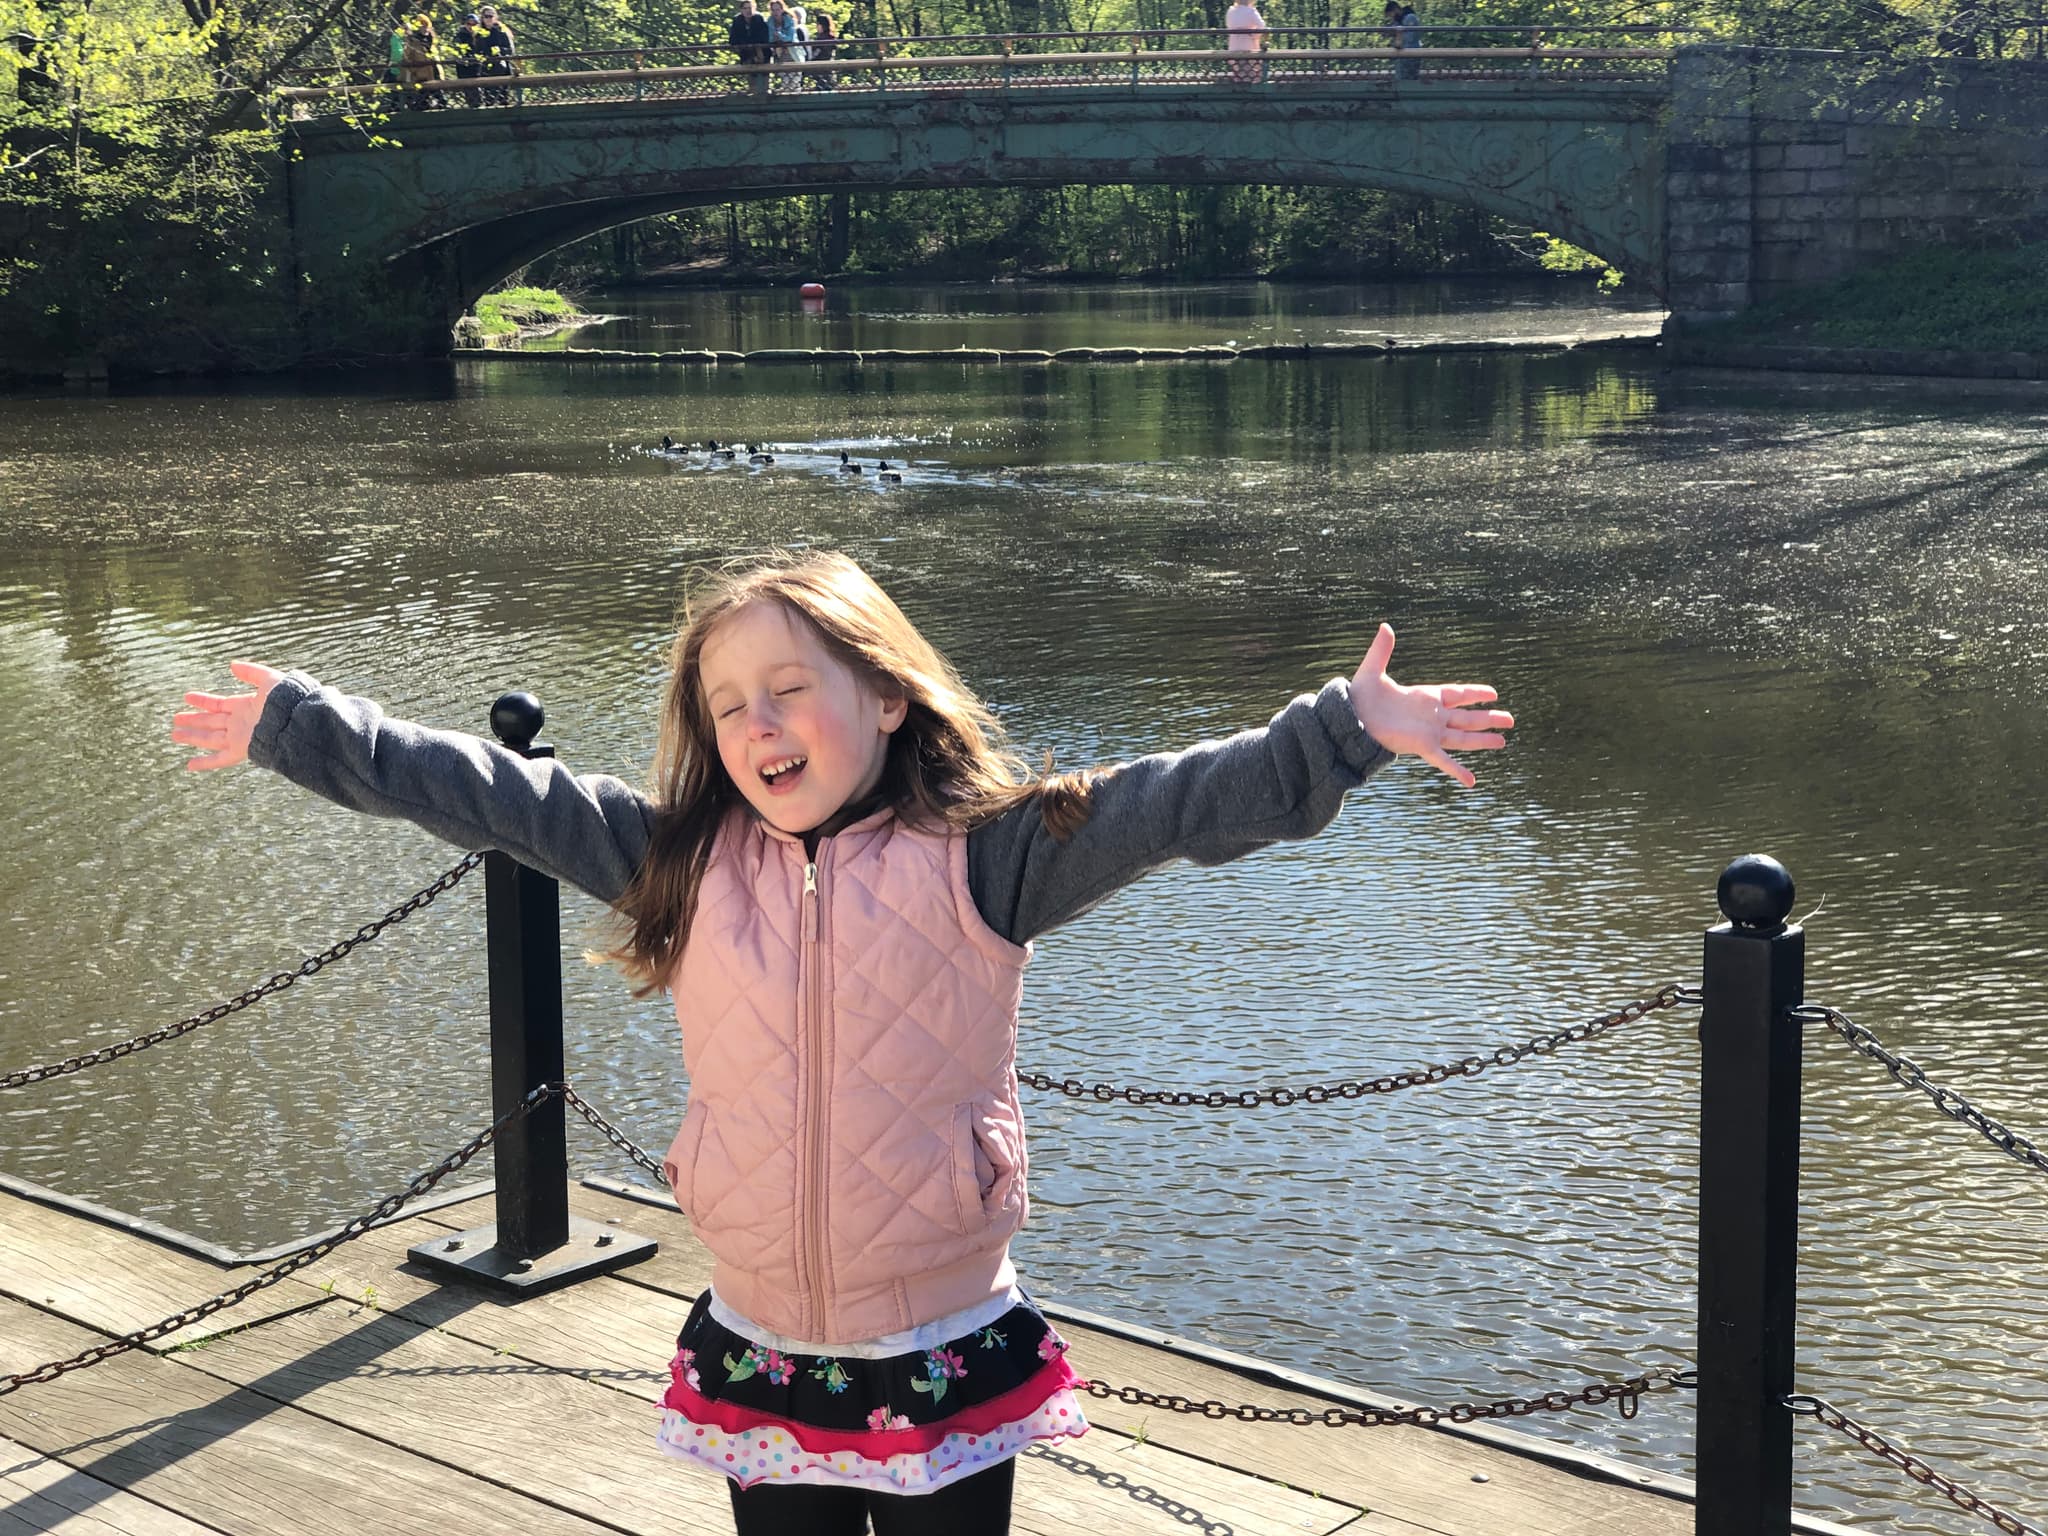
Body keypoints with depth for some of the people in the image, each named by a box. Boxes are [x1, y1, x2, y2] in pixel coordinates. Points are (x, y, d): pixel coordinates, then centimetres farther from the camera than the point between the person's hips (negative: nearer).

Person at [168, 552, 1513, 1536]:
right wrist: (297, 727, 8)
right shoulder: (682, 858, 0)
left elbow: (1170, 806, -17)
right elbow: (487, 792, 4)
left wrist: (1342, 735, -28)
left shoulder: (981, 854, -9)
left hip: (949, 1364, -3)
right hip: (758, 1362, 3)